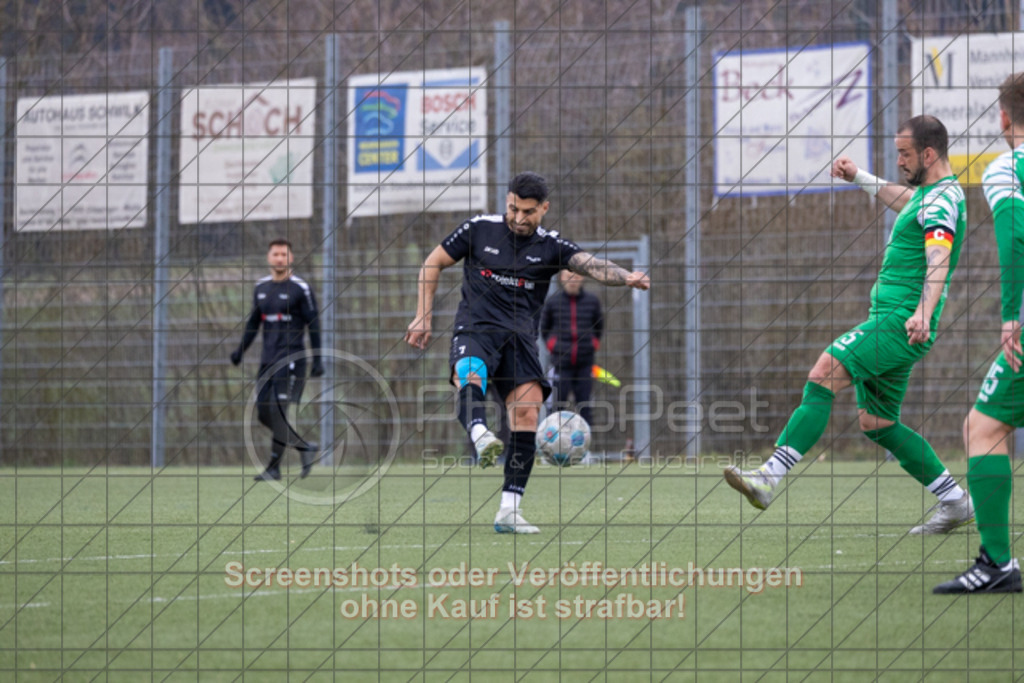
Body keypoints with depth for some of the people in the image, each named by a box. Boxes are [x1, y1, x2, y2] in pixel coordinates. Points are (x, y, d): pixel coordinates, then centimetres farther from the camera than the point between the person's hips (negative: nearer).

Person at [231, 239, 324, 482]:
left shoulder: (301, 288, -4)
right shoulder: (261, 287, 13)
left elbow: (313, 324, -4)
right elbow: (254, 321, 22)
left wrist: (317, 359, -9)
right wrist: (241, 350, 14)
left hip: (291, 358, -6)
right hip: (268, 359, 6)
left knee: (279, 411, -13)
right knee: (264, 412, 2)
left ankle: (274, 467, -5)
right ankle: (304, 447, 18)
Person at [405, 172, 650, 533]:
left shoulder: (550, 246, 5)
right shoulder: (479, 229, 6)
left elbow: (590, 264, -13)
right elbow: (433, 263, 16)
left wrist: (625, 277, -33)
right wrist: (424, 316, 9)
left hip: (519, 337, 1)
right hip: (475, 328, -1)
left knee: (528, 408, -17)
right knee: (469, 375, -34)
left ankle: (509, 511, -13)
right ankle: (480, 435, -67)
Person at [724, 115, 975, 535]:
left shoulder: (942, 198, -13)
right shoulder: (930, 194, 19)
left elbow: (939, 259, -30)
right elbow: (907, 202, 46)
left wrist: (924, 312, -45)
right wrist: (861, 179, 51)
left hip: (899, 322, -11)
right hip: (889, 323, 11)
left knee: (823, 374, -23)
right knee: (876, 424, 13)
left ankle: (770, 477, -33)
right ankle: (955, 503, 18)